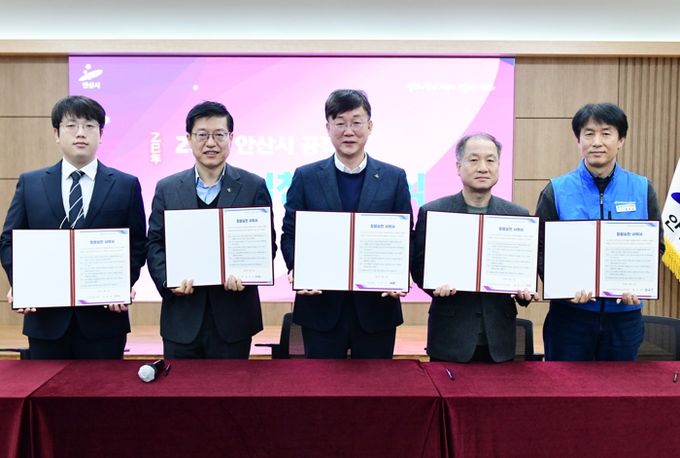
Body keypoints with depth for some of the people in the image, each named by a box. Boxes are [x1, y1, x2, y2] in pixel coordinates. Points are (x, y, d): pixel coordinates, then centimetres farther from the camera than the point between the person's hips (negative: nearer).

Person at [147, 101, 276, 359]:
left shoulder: (254, 187, 1)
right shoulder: (167, 188, 6)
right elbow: (155, 244, 5)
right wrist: (169, 280, -13)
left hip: (233, 317, -1)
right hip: (182, 318, 2)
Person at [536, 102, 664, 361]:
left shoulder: (642, 189, 1)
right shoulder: (557, 191, -4)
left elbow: (655, 247, 5)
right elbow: (540, 249, -4)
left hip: (625, 313, 2)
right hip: (569, 313, -1)